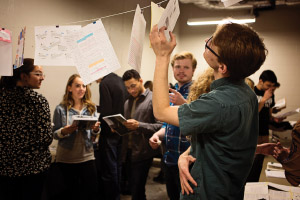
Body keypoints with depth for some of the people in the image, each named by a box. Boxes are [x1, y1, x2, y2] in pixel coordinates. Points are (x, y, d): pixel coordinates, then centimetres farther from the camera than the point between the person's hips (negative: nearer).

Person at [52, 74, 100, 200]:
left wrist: (96, 129, -12)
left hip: (87, 156, 2)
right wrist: (65, 131, -22)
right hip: (66, 158, -2)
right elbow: (54, 134, -2)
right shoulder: (61, 109, -5)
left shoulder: (91, 107, 4)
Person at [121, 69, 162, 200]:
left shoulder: (153, 99, -8)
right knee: (132, 186, 15)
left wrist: (139, 125, -24)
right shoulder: (128, 102, 15)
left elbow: (160, 126, -16)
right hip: (129, 150, 7)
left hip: (143, 152, -6)